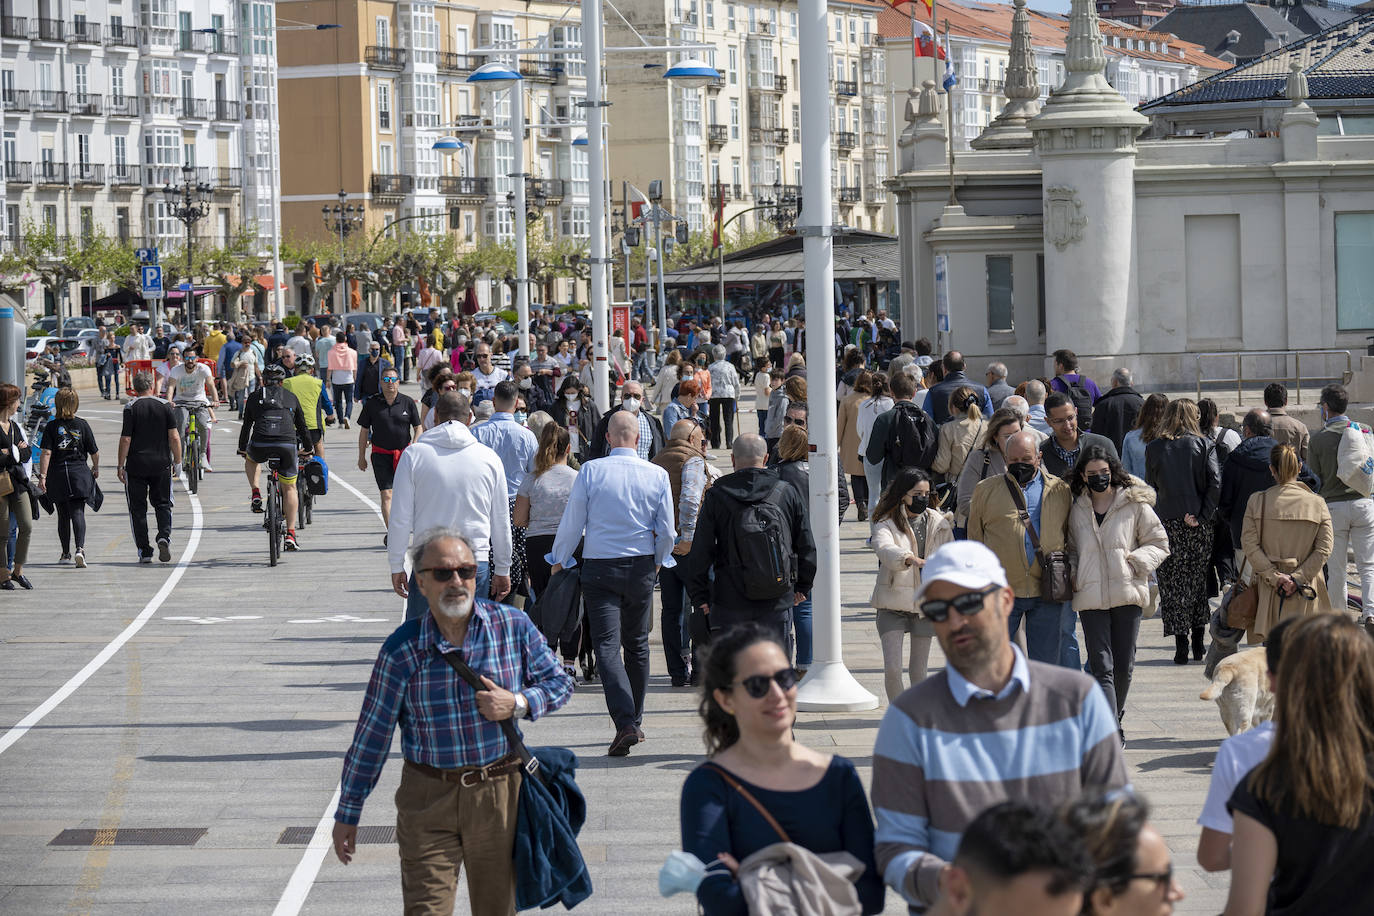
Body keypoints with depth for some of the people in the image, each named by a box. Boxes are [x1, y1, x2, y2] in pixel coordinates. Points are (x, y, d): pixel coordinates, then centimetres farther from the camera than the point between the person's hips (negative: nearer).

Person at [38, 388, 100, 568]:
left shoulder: (51, 427, -3)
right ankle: (80, 548, -25)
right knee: (78, 512, -4)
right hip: (80, 473, 0)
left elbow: (47, 453, -11)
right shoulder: (82, 425, -1)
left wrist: (42, 476, -11)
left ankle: (66, 553, 22)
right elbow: (94, 452, 2)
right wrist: (95, 469, 21)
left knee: (63, 515, 13)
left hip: (57, 475, 0)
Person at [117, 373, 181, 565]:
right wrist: (177, 461, 8)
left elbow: (125, 439, -8)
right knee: (163, 504, 14)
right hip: (161, 464, 2)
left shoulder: (130, 408, -5)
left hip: (136, 465, -2)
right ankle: (164, 536, -11)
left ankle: (144, 551, 4)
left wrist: (121, 465, -2)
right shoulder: (165, 406, 0)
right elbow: (174, 437, -2)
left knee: (138, 509, 6)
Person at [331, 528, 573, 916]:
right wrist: (348, 813, 3)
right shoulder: (403, 650, -7)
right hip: (427, 798, -1)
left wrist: (518, 704, -12)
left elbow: (559, 683, 10)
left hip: (500, 794, 1)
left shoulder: (513, 626, -3)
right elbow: (371, 735, 0)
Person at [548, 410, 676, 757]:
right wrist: (659, 560, 23)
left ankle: (625, 723, -21)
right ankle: (634, 722, 24)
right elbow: (666, 530, 3)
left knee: (607, 646, -6)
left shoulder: (590, 471, -8)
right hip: (641, 568, 2)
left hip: (599, 568, -2)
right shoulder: (657, 475, -3)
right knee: (637, 645, 16)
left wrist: (559, 559, 14)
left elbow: (572, 522, -3)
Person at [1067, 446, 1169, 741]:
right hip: (1091, 598, 1)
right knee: (1102, 667, -10)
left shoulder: (1135, 504, 2)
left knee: (1123, 666, 5)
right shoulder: (1077, 510, 10)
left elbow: (1159, 544, 7)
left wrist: (1135, 560, -9)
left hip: (1127, 594, -1)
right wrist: (1073, 574, 5)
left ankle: (1114, 720, 27)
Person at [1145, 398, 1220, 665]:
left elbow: (1150, 486, 6)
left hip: (1167, 523, -1)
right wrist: (1201, 516, -9)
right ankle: (1198, 644, 16)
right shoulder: (1203, 445, 0)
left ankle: (1181, 646, -4)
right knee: (1199, 581, 14)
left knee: (1172, 583, 3)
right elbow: (1215, 483, -10)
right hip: (1198, 526, 1)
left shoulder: (1154, 448, 2)